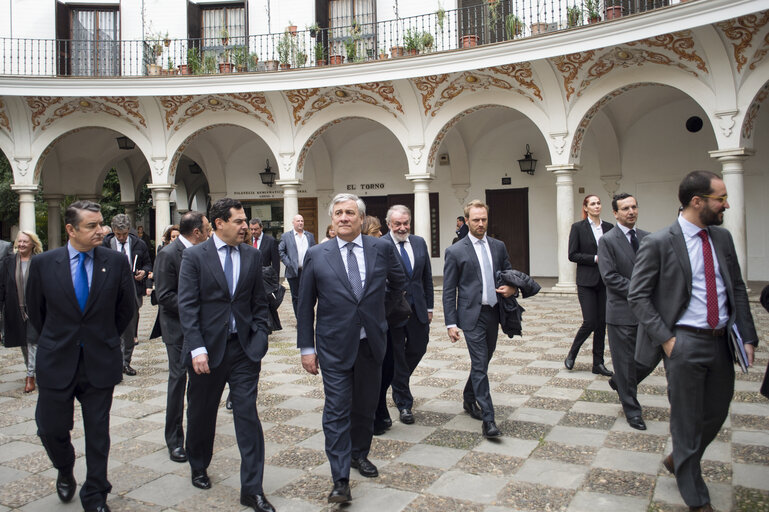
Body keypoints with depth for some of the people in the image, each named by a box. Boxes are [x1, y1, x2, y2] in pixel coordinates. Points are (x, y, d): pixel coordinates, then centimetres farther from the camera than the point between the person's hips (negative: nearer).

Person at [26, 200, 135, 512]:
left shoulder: (116, 262, -6)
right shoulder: (43, 263, -5)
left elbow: (127, 307, 6)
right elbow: (35, 311, 8)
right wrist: (57, 340, 12)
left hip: (100, 361, 0)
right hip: (57, 361, 1)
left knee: (98, 433, 9)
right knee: (51, 429, 9)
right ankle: (65, 472, 42)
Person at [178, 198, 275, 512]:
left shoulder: (252, 256, 4)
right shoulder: (195, 256, -5)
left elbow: (260, 303, 7)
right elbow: (187, 306, -9)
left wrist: (259, 341, -1)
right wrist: (197, 349, -16)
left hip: (244, 348, 2)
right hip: (208, 348, -1)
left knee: (248, 415, 0)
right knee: (201, 414, 16)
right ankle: (198, 468, 42)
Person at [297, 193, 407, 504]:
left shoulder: (382, 248, 0)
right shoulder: (316, 256, -3)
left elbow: (399, 284, 17)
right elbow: (305, 306, 0)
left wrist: (390, 315, 19)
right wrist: (306, 348, -2)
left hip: (371, 343, 2)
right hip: (334, 347, -2)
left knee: (365, 406, 16)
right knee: (337, 412, -3)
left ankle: (359, 454, 40)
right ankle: (340, 481, 5)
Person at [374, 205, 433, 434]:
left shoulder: (419, 243, 7)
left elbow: (427, 276, 11)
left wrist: (429, 307, 10)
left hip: (417, 308, 5)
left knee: (418, 348, 14)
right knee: (395, 357, 6)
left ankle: (398, 386, 41)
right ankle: (404, 403, 21)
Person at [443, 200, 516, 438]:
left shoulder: (498, 246, 9)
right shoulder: (455, 251, -5)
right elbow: (449, 291, -4)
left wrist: (512, 287, -5)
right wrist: (451, 323, -8)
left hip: (493, 313, 5)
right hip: (472, 315, -5)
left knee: (483, 361, 17)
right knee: (480, 365, -7)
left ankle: (469, 399, 39)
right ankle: (488, 418, -2)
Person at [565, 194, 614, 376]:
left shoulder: (609, 228, 9)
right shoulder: (578, 227, -2)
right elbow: (572, 255, -7)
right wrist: (595, 259, -14)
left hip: (605, 281, 4)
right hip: (587, 281, -4)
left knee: (602, 323, 7)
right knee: (590, 322, -7)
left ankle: (598, 363, 17)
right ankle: (571, 354, 17)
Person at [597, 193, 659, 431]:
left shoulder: (648, 238, 9)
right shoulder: (607, 240, -7)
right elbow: (609, 276, -14)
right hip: (622, 312, -5)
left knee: (654, 354, 9)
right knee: (625, 361, 4)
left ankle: (620, 382, 34)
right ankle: (632, 410, 20)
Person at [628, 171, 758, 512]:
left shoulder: (722, 238, 8)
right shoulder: (658, 243, -11)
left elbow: (737, 289, 12)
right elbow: (637, 297, -10)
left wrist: (748, 337, 4)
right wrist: (666, 338, -15)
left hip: (721, 341, 6)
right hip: (685, 343, -6)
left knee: (716, 414, 18)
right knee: (687, 420, 6)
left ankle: (678, 461, 44)